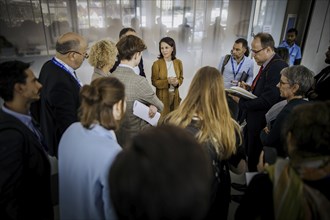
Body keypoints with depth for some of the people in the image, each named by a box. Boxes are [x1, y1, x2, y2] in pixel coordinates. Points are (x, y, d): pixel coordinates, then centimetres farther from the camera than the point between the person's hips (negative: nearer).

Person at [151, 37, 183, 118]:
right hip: (162, 95, -3)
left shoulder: (178, 62, 1)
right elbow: (154, 82, -9)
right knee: (163, 116, 1)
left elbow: (181, 78, 9)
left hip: (175, 95, 4)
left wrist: (177, 82, -14)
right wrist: (167, 81, -23)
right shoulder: (156, 64, -10)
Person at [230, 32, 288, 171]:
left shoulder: (278, 67, -22)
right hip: (252, 120, 9)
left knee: (255, 162, 8)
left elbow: (267, 100, -27)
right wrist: (250, 88, 0)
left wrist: (241, 102, -17)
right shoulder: (266, 65, 6)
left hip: (261, 125, -9)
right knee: (247, 156, 22)